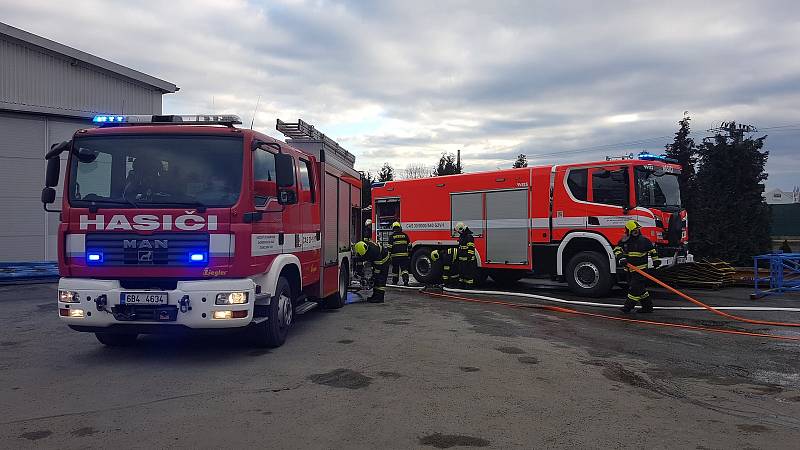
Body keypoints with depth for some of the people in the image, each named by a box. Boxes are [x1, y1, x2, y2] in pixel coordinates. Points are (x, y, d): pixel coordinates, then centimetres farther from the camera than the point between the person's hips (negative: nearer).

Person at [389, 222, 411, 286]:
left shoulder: (392, 236, -1)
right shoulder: (405, 235, 6)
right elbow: (409, 245, 10)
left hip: (395, 256, -1)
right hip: (404, 256, 1)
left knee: (395, 269, 10)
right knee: (404, 269, 1)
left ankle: (394, 281, 18)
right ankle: (406, 281, -14)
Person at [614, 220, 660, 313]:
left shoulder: (644, 240, -3)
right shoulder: (624, 241, 3)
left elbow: (652, 250, 8)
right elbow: (617, 250, -6)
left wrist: (656, 260, 7)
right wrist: (621, 258, -22)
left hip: (641, 270, -4)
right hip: (630, 270, 5)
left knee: (635, 287, -10)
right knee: (640, 288, 10)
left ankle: (629, 306, -6)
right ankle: (648, 306, 19)